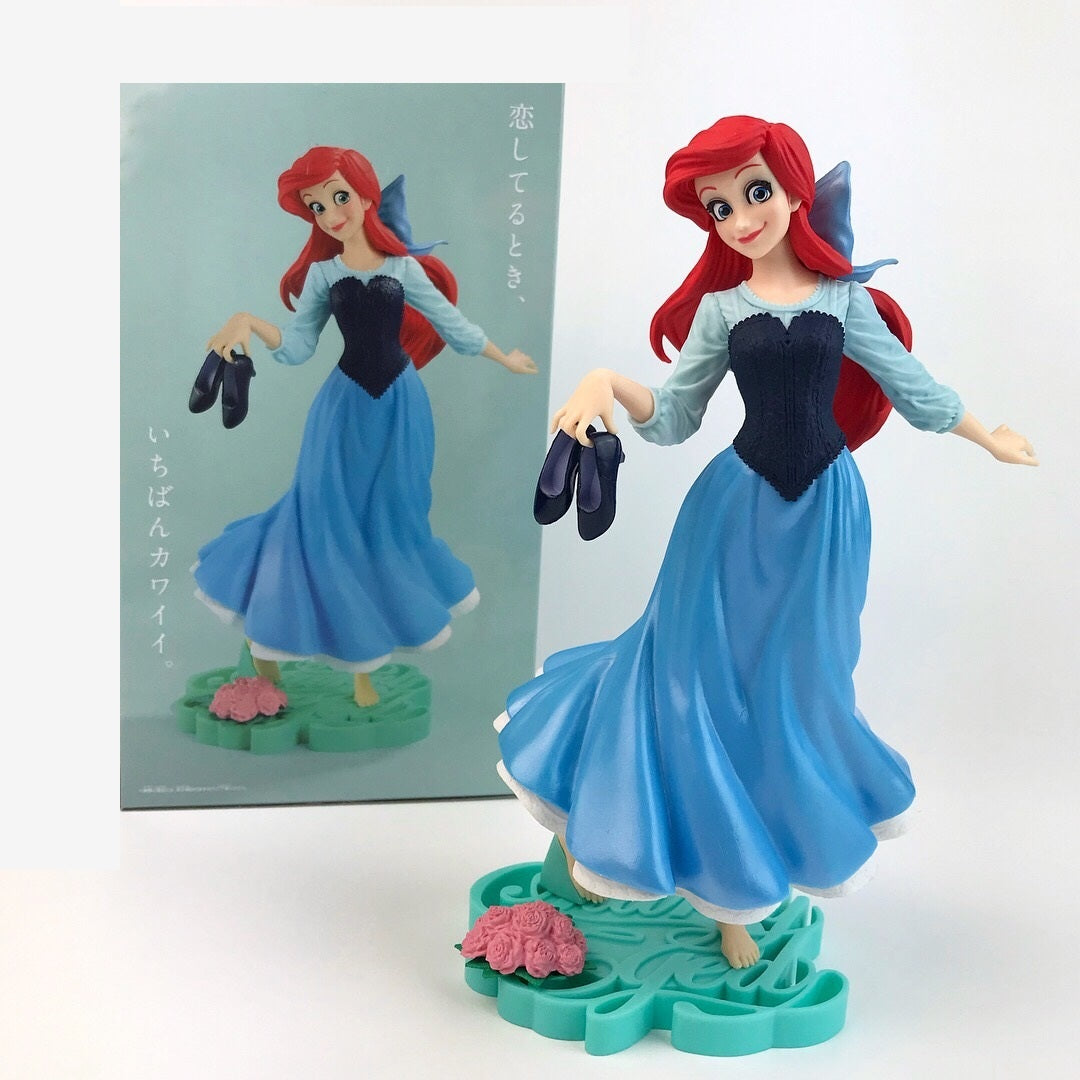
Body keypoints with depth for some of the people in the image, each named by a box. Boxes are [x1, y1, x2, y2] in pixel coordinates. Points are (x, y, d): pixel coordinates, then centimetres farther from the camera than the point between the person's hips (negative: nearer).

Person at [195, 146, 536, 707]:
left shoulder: (405, 269, 0)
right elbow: (297, 348, -2)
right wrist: (247, 321, -17)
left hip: (399, 400, 1)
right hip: (346, 403, -1)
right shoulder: (321, 273, 0)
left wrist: (504, 358, 16)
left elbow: (453, 325, 9)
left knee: (391, 515, 5)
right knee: (330, 513, -3)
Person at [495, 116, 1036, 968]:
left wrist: (990, 437, 19)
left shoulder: (845, 299, 0)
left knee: (796, 683, 10)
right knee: (710, 674, 1)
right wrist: (606, 383, -19)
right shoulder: (720, 309, 0)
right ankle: (723, 870, 19)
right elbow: (674, 420, -1)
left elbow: (913, 388, 10)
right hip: (739, 508, -1)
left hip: (824, 507, 1)